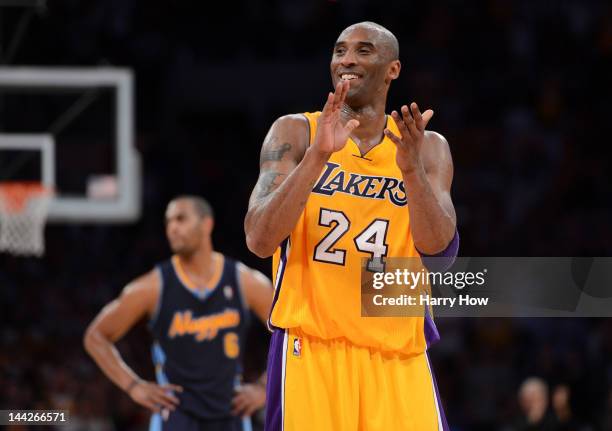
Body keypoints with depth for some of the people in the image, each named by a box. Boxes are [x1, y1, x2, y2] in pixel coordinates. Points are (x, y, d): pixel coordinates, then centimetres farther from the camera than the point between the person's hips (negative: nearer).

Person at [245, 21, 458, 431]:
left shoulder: (428, 148, 7)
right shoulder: (296, 132, 2)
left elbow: (440, 250, -6)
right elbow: (259, 240, -11)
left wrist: (412, 168, -21)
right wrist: (318, 154, -20)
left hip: (397, 353, 2)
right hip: (311, 346, -2)